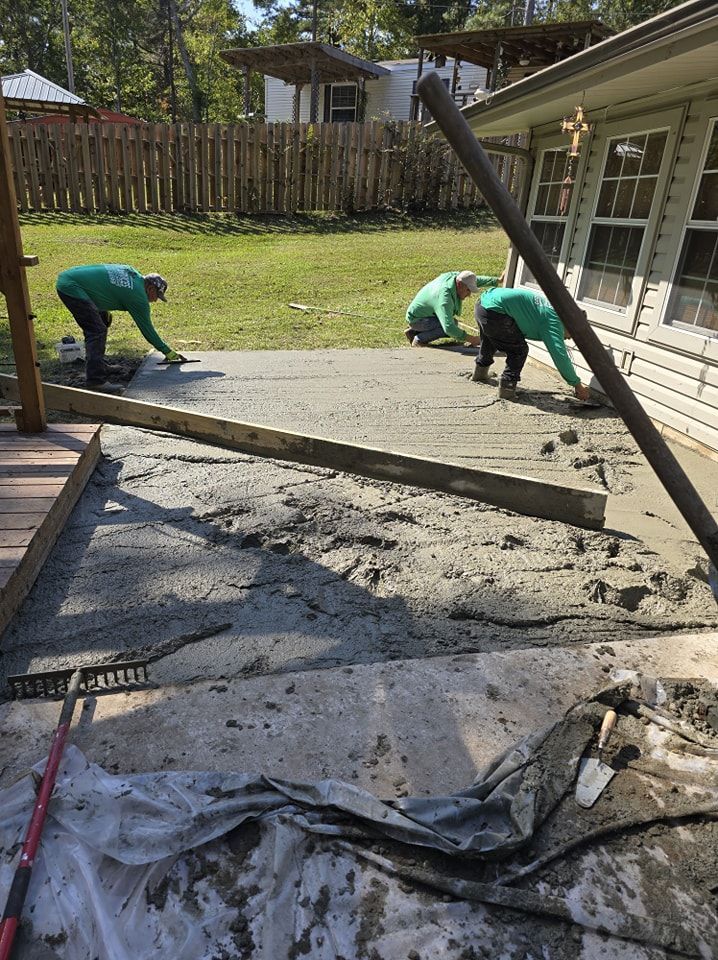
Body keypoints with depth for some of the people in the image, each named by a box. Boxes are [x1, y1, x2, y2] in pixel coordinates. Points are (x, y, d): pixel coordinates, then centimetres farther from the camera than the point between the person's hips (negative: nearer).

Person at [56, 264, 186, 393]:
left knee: (101, 322, 19)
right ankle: (96, 380, -22)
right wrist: (169, 352, 4)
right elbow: (147, 329, -4)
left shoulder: (133, 273, 11)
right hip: (70, 287, -10)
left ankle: (98, 366, 26)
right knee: (97, 331, -16)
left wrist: (104, 309, 15)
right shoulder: (138, 296, -12)